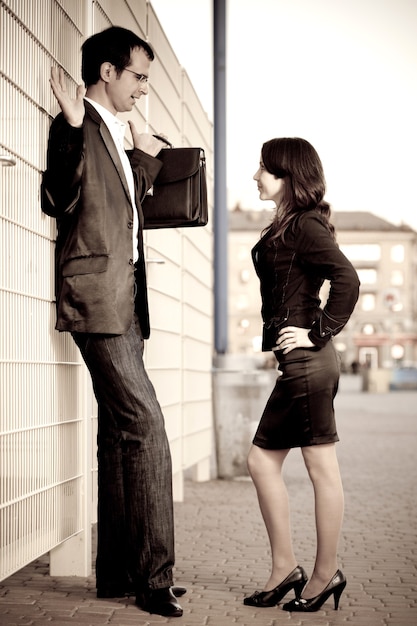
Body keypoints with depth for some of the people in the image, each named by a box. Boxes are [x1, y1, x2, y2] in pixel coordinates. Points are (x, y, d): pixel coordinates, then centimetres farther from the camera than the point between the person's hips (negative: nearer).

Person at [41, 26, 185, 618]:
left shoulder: (115, 134, 22)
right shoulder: (76, 126, -5)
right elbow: (60, 200, -17)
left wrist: (146, 158, 21)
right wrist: (72, 131, -25)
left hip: (125, 301, 10)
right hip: (96, 295, -10)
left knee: (120, 434, 9)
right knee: (145, 426, -13)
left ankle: (117, 574, 15)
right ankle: (154, 575, -7)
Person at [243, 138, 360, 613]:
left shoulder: (304, 225, -11)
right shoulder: (287, 226, 16)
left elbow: (347, 279, -23)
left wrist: (320, 333, -17)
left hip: (307, 361, -10)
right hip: (297, 364, 10)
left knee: (322, 468, 0)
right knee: (262, 461, 11)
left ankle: (325, 574, 11)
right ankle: (285, 569, 18)